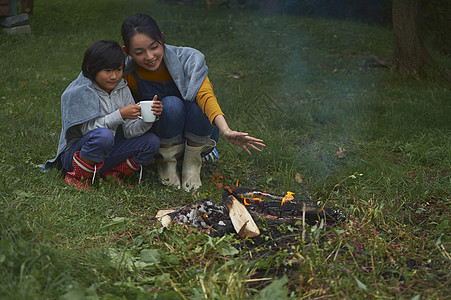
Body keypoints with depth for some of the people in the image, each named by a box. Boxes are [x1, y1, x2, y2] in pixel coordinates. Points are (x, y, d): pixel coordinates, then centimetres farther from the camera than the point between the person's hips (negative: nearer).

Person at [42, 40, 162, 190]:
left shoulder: (122, 89, 1)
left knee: (152, 141, -10)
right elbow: (87, 128, -23)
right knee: (103, 135, -38)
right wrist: (120, 115, -31)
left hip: (104, 156, 6)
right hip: (74, 153, -6)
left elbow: (130, 130, -5)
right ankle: (77, 177, -13)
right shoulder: (79, 92, -16)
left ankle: (112, 174, 5)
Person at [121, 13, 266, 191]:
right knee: (170, 104, -31)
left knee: (195, 101, -32)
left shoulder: (189, 59, -21)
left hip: (200, 135, 0)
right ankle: (168, 162, -6)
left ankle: (192, 162, -8)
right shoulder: (128, 75, -15)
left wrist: (225, 130, -55)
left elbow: (206, 95, -38)